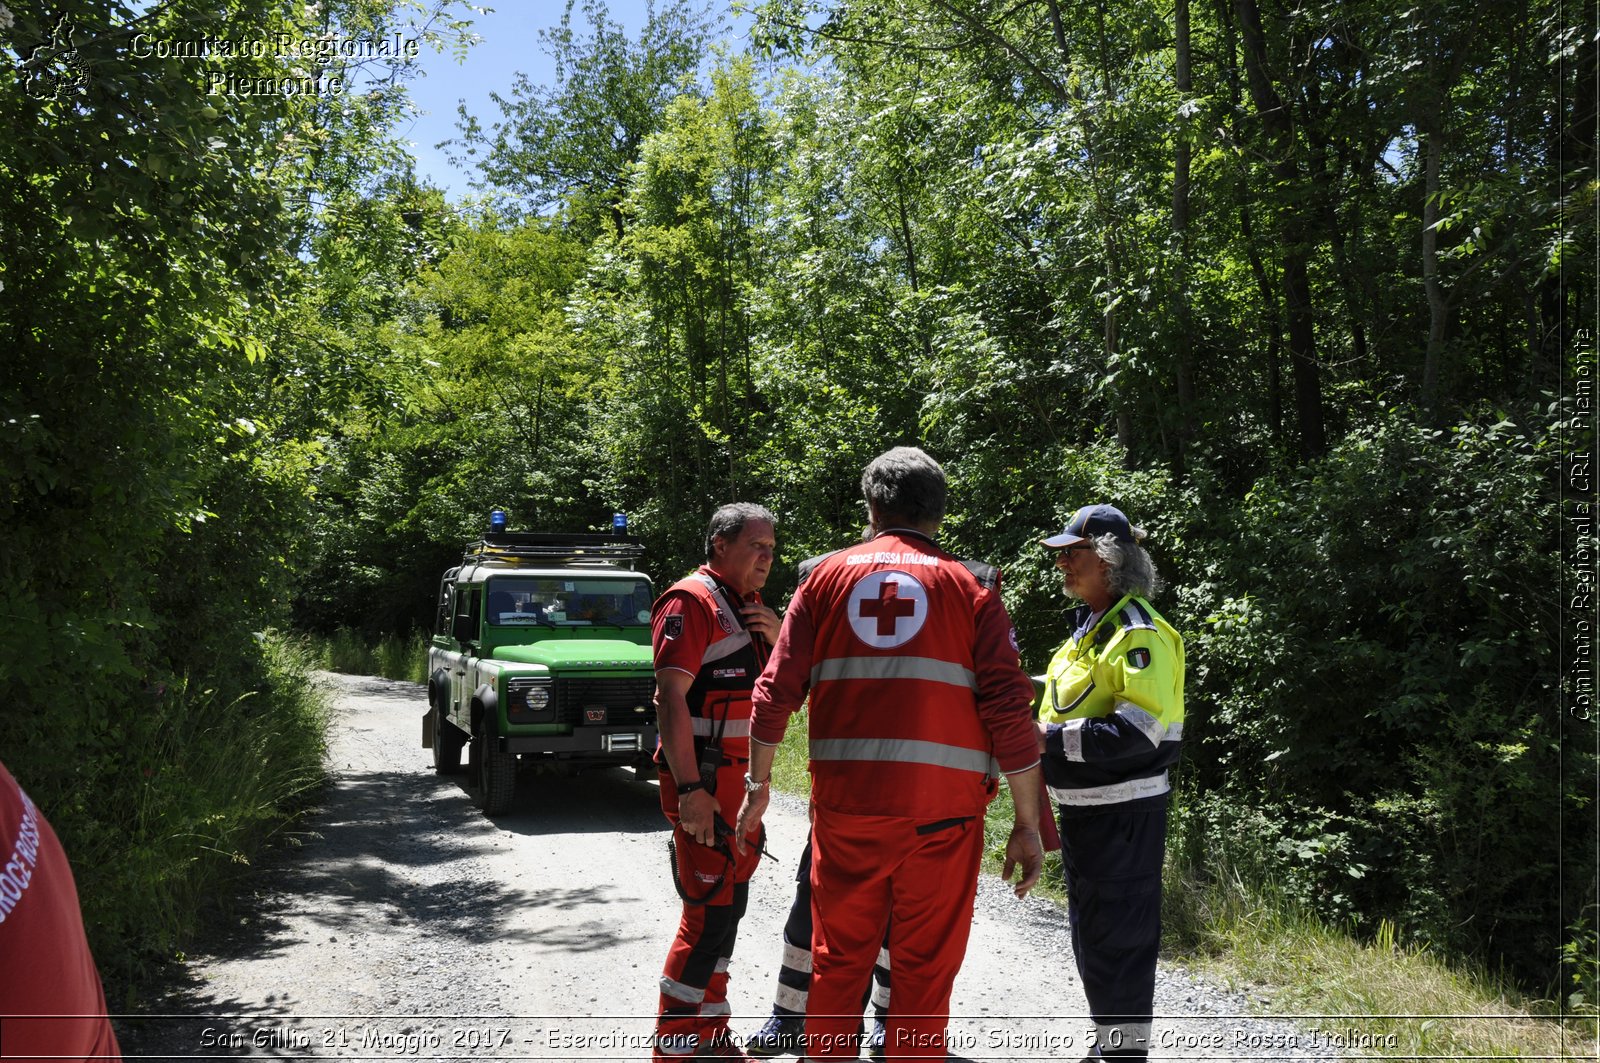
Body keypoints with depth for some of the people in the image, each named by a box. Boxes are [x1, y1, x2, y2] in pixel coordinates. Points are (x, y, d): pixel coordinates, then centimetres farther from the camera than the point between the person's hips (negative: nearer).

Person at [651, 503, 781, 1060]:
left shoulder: (749, 608, 17)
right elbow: (670, 697, -20)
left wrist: (776, 638, 1)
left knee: (729, 906, 15)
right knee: (710, 913, -8)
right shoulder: (692, 602, -12)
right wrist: (689, 789, -25)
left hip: (743, 779, 10)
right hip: (703, 785, -10)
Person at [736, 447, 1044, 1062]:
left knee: (838, 960, 16)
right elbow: (1010, 711, -4)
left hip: (844, 802, 2)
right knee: (925, 969, 10)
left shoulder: (826, 576, 7)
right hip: (943, 808, -1)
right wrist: (1027, 825, 2)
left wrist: (759, 783, 16)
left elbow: (776, 692, 4)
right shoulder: (971, 587, 3)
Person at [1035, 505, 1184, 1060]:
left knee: (1119, 938, -1)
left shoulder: (1138, 634, -18)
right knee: (1090, 932, 21)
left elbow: (1138, 733, -26)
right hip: (1082, 806, 10)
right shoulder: (1088, 627, 13)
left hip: (1123, 811, -10)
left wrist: (1052, 740, -24)